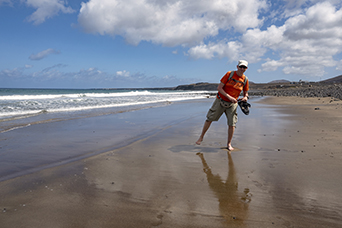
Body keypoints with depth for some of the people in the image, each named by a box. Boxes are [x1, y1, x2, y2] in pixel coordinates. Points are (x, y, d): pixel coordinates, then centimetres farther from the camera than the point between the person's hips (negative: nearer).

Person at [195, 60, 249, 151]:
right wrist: (229, 97, -23)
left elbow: (246, 93, 12)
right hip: (220, 101, -2)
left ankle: (229, 144, 14)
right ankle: (201, 137, 20)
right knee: (209, 119, 2)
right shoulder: (229, 74, -11)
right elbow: (219, 88, -13)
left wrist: (245, 97, -13)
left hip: (232, 104, 2)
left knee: (232, 124, -3)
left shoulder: (245, 80, -1)